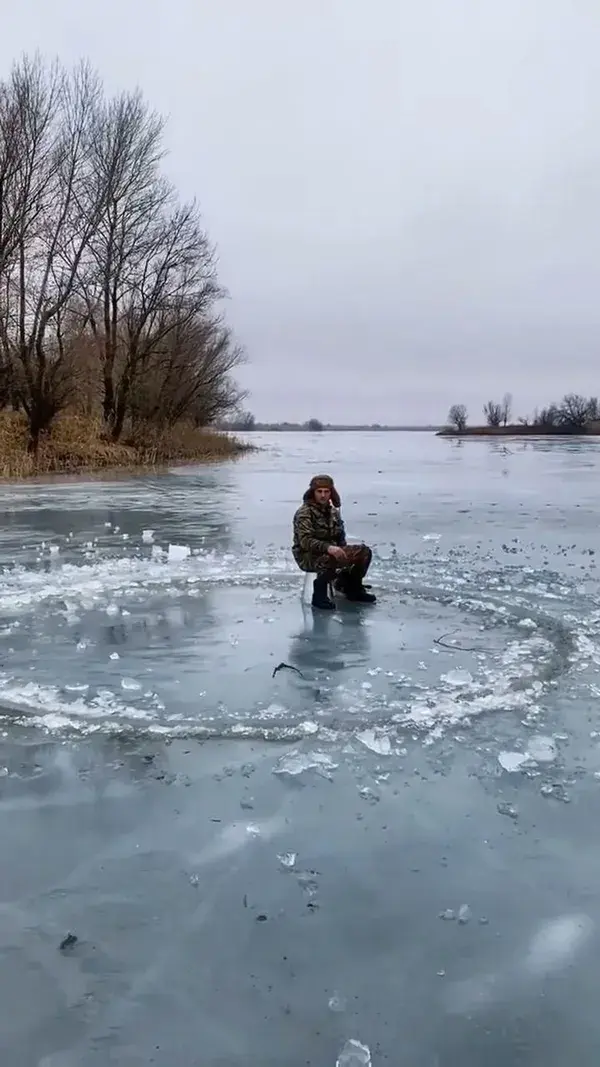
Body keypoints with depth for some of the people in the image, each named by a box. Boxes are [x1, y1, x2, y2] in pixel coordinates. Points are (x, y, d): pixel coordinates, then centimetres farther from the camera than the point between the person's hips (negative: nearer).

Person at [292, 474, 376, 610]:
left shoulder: (333, 511, 10)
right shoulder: (304, 513, -15)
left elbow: (340, 537, 20)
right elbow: (305, 540, -26)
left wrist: (345, 553, 2)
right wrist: (328, 548, -40)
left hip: (330, 551, 8)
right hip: (308, 556, -8)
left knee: (364, 551, -3)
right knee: (331, 559, -40)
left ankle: (353, 588, 14)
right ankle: (319, 594, -21)